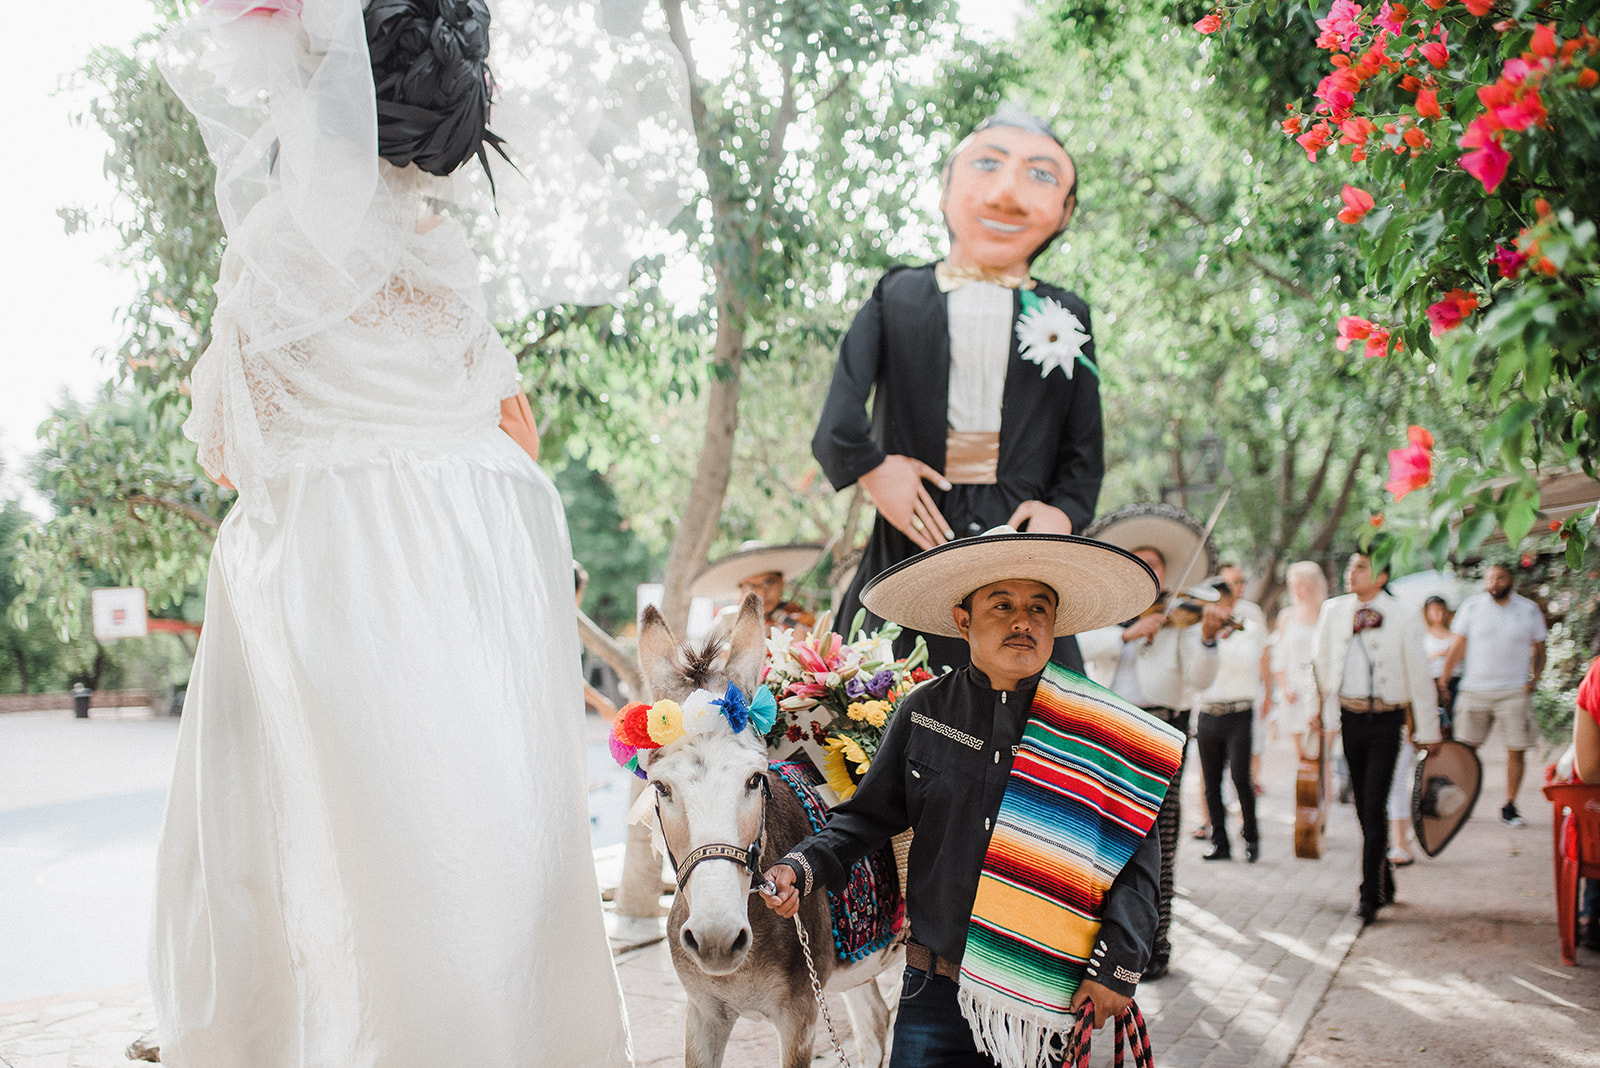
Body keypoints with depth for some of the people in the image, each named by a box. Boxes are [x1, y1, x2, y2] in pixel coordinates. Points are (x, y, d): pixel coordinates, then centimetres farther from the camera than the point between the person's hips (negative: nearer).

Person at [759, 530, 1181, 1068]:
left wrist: (1119, 964, -8)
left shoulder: (1098, 730, -4)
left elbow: (1136, 860, -1)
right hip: (937, 992, 1)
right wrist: (802, 867, -7)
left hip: (1053, 1000, -1)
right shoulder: (922, 712, 1)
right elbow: (869, 815, 8)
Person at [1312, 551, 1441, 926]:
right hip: (1349, 717, 4)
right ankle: (1385, 883, 26)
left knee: (1374, 806, -9)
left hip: (1386, 719, -4)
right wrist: (1326, 715, 11)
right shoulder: (1333, 611, 6)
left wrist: (1427, 731, 3)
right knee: (1363, 806, 10)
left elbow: (1418, 676, 0)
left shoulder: (1402, 618, -5)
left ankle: (1370, 895, -3)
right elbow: (1322, 664, 14)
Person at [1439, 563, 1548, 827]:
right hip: (1474, 691, 0)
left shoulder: (1529, 610, 6)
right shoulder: (1472, 606, 4)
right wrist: (1442, 681, -1)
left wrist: (1534, 678, -4)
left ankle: (1509, 807, 10)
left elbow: (1539, 650, 13)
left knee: (1517, 750, -1)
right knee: (1465, 749, -1)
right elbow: (1457, 647, 6)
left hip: (1514, 693, 0)